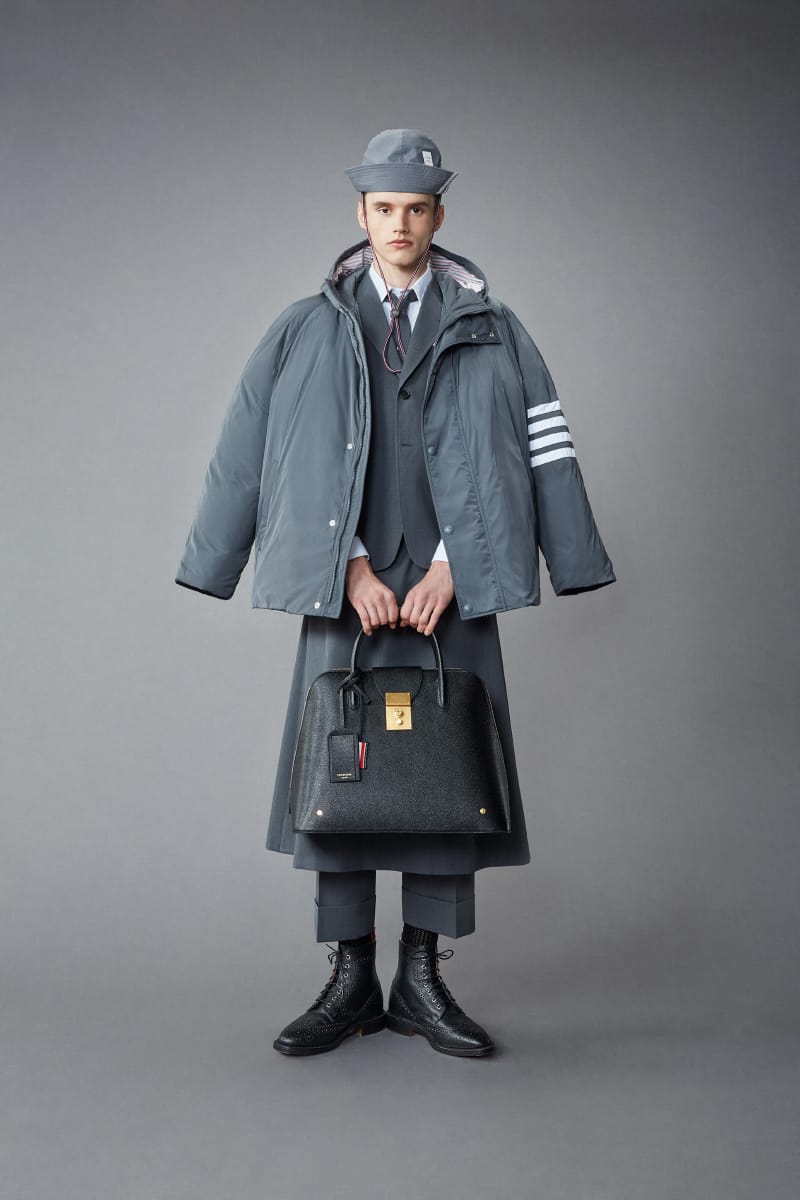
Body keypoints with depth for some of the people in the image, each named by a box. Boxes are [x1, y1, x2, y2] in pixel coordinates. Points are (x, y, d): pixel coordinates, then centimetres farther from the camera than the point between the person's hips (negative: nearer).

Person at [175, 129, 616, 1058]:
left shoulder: (489, 330, 8)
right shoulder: (307, 330, 8)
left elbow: (533, 452, 0)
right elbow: (265, 459, 2)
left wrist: (447, 570, -9)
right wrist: (353, 568, -9)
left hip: (448, 591, 0)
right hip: (345, 590, 0)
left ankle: (421, 980, 13)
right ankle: (352, 982, 12)